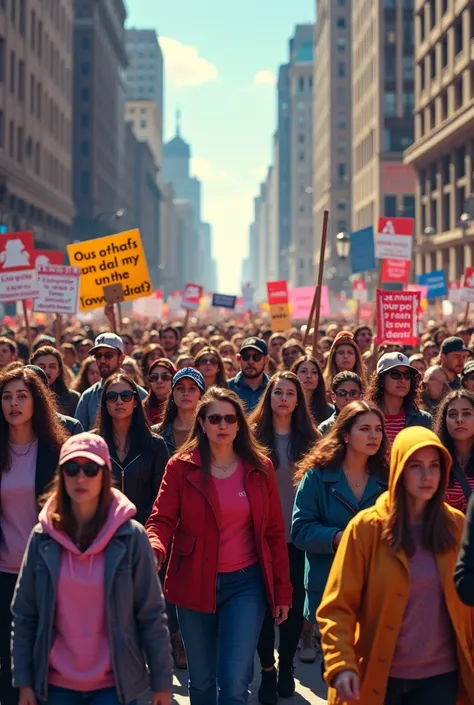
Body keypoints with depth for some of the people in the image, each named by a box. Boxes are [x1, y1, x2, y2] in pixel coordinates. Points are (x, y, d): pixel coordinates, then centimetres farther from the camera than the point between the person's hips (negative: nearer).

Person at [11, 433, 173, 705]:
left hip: (116, 683, -2)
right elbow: (24, 614, 2)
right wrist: (24, 682, -1)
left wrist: (162, 682, -5)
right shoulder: (43, 538, -2)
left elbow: (152, 614, -5)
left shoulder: (131, 536, -8)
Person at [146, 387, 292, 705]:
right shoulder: (181, 466, -3)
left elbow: (275, 532, 4)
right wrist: (154, 551, -32)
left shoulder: (260, 467, 1)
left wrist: (283, 590, 3)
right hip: (195, 584, 1)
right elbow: (162, 520, -10)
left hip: (246, 584, 0)